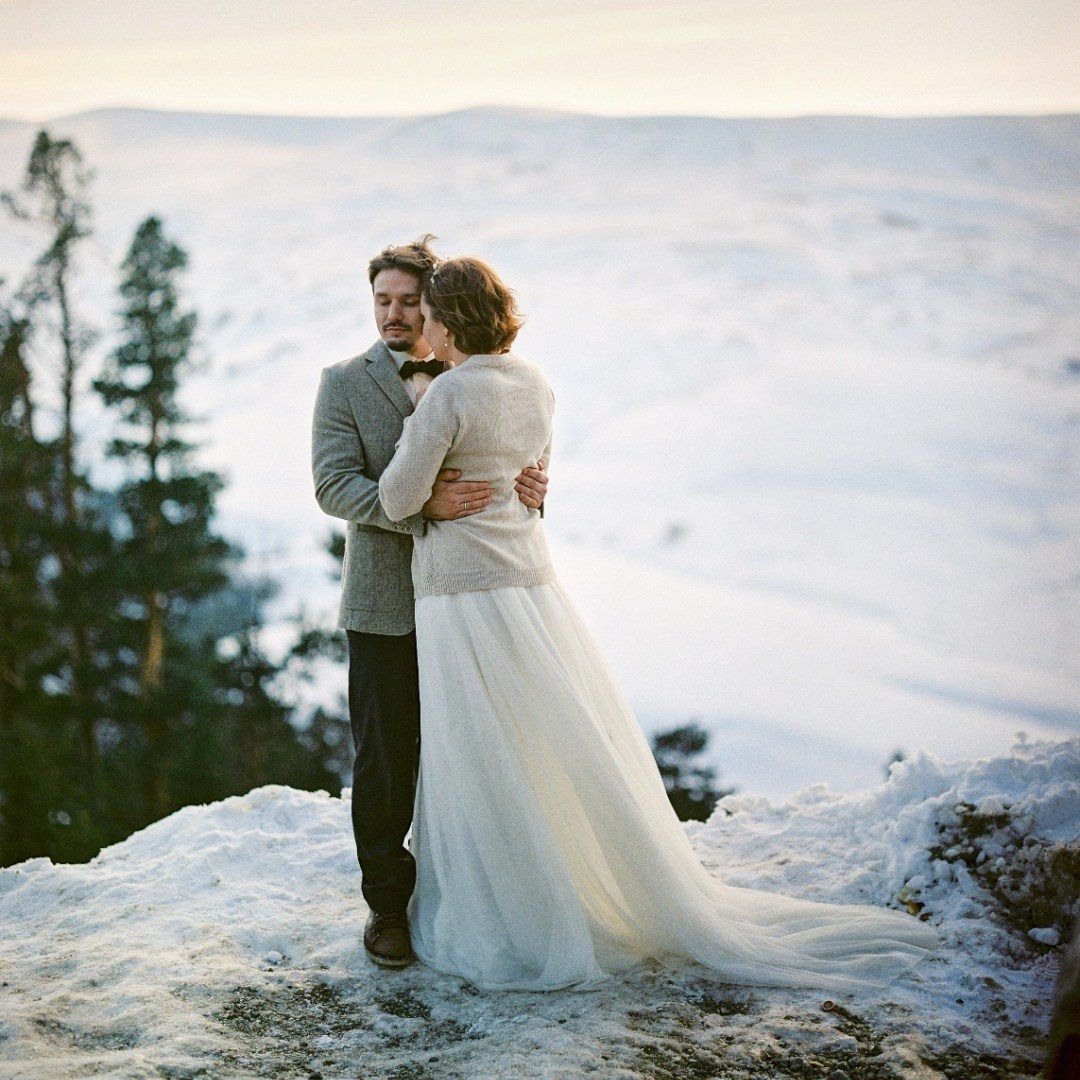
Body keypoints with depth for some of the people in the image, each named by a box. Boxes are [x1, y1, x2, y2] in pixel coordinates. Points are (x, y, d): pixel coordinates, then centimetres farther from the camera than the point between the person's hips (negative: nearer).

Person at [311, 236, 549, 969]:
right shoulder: (345, 384, -1)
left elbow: (509, 465, 10)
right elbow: (334, 486, -12)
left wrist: (534, 487, -16)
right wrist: (424, 505, -27)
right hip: (386, 606, -2)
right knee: (386, 762, 4)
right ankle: (388, 904, 20)